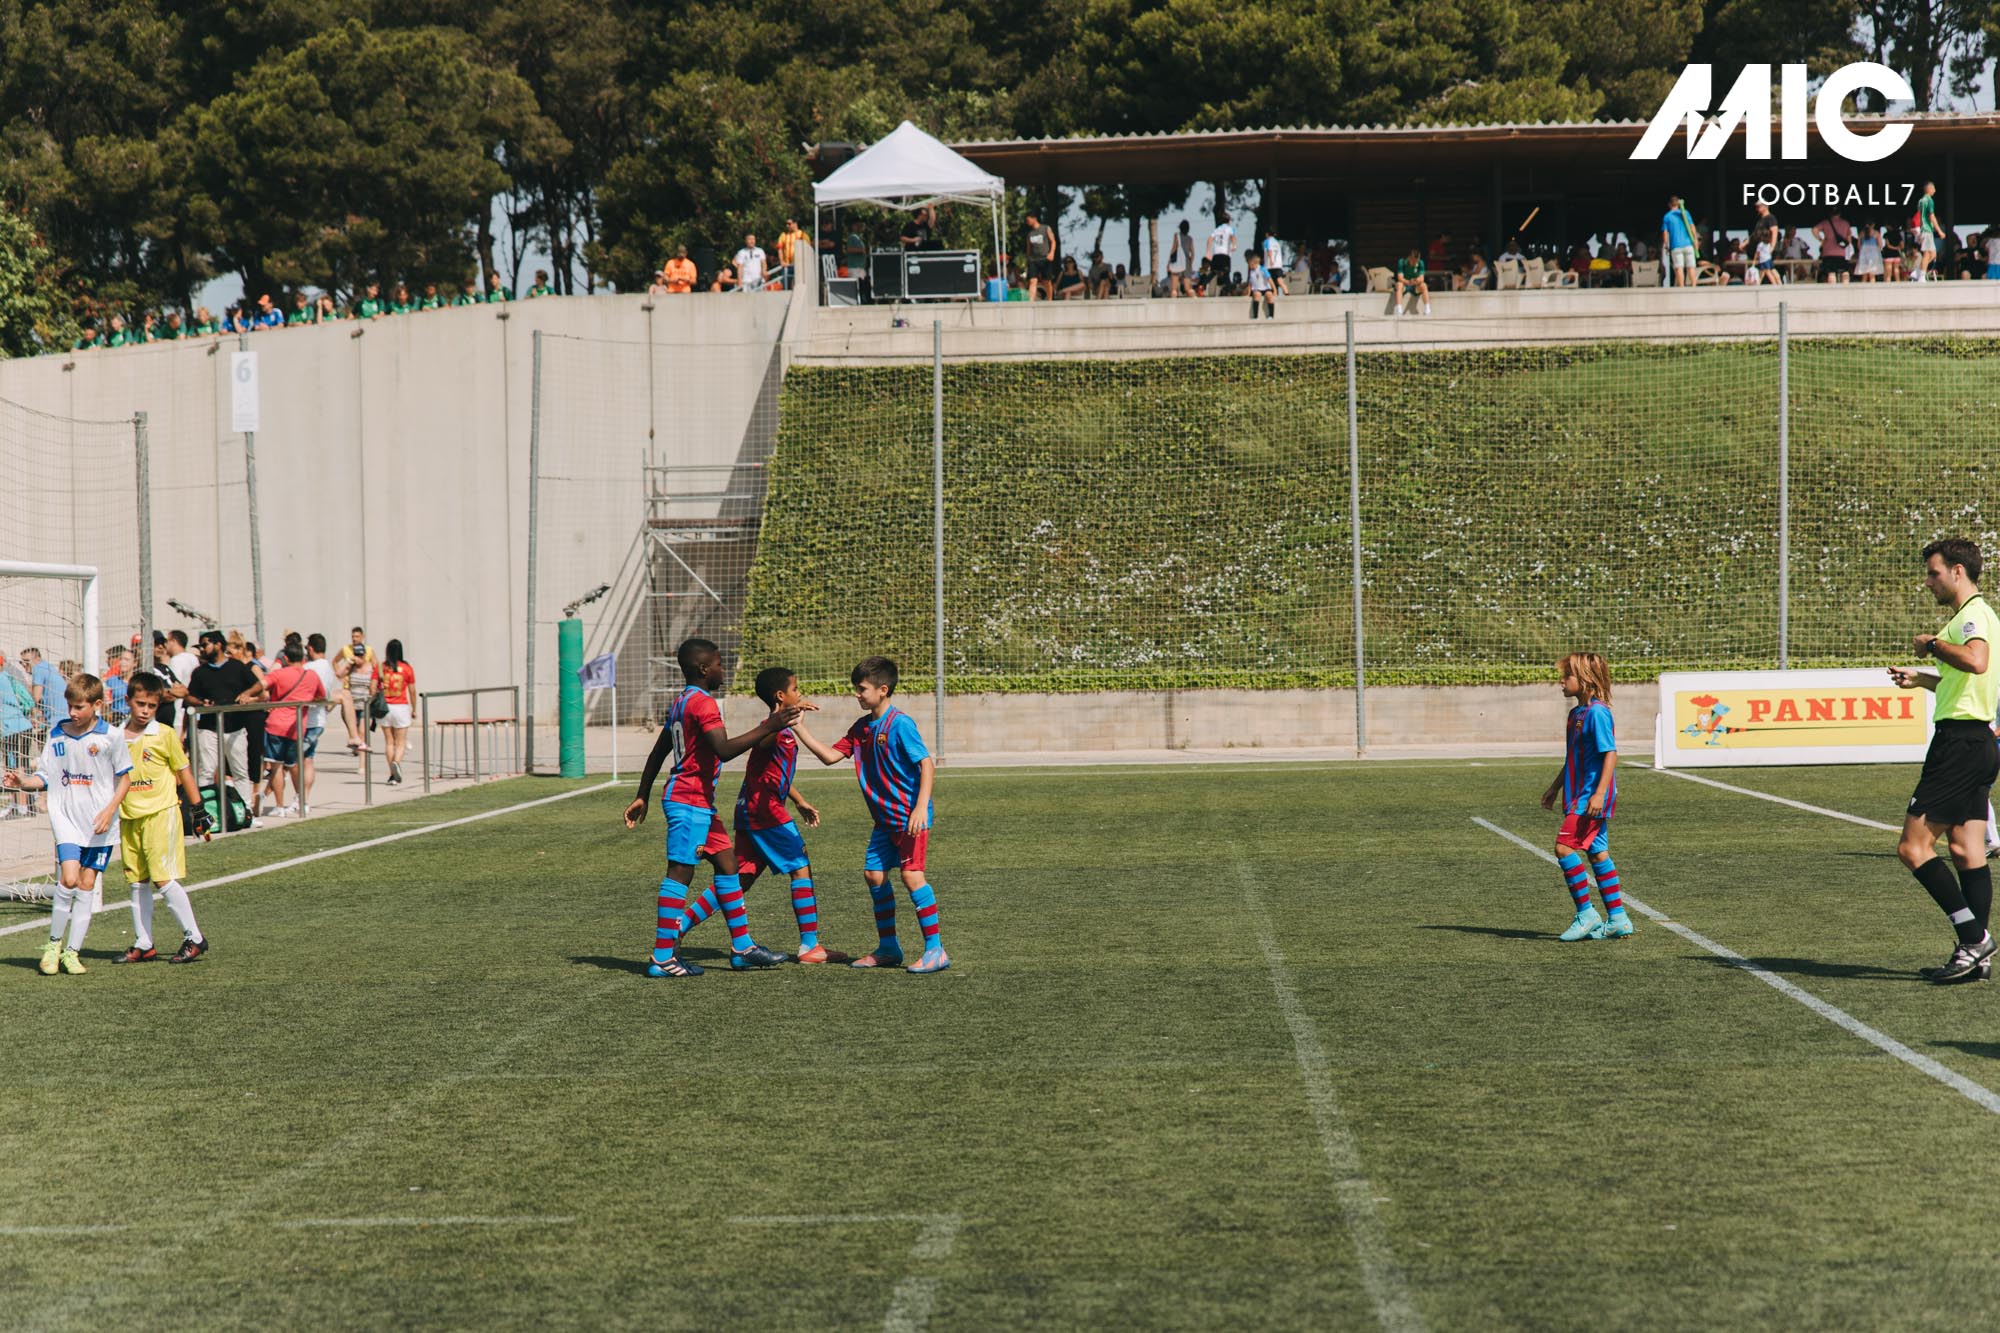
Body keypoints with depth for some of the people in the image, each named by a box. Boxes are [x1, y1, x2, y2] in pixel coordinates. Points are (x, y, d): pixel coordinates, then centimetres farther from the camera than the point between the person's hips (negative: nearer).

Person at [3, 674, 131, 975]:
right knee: (69, 879, -15)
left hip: (100, 825, 0)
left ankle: (72, 951, 11)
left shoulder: (109, 737, -5)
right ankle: (53, 944, 1)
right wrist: (22, 782, -12)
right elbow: (44, 777, 8)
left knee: (87, 885, 3)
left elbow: (125, 778, 1)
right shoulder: (57, 734, 2)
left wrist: (109, 810, -11)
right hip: (66, 818, 0)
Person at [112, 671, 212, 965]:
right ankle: (143, 945, 16)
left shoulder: (165, 734, -3)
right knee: (137, 883, 8)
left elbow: (183, 771, 4)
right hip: (129, 818, 4)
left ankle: (194, 938, 0)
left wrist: (198, 810, 5)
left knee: (164, 878, -10)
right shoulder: (117, 737, 6)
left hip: (160, 813, -4)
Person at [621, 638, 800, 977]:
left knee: (727, 863, 12)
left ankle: (742, 946, 16)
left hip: (699, 803, 10)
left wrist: (642, 797, 26)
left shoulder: (682, 701, 16)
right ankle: (662, 957, -7)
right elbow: (725, 750, -29)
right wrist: (768, 727, -28)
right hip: (689, 800, -10)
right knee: (680, 872, -8)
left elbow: (657, 753, 21)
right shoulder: (702, 703, -15)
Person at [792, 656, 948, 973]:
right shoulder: (862, 727, 10)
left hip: (910, 816, -9)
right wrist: (798, 728, 5)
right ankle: (888, 947, 22)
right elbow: (830, 756, 10)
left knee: (912, 874, -16)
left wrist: (921, 807, -29)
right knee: (874, 873, 10)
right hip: (885, 817, 9)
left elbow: (927, 764, -20)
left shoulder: (900, 724, -16)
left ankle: (935, 950, -12)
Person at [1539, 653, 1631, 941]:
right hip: (1579, 796, 10)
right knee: (1597, 853, 10)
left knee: (1564, 847, -13)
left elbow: (1610, 755, -19)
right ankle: (1617, 919, 14)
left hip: (1592, 798, -10)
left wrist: (1599, 793, -25)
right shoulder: (1576, 713, 14)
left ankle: (1586, 914, -7)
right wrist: (1555, 788, 28)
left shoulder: (1597, 712, -15)